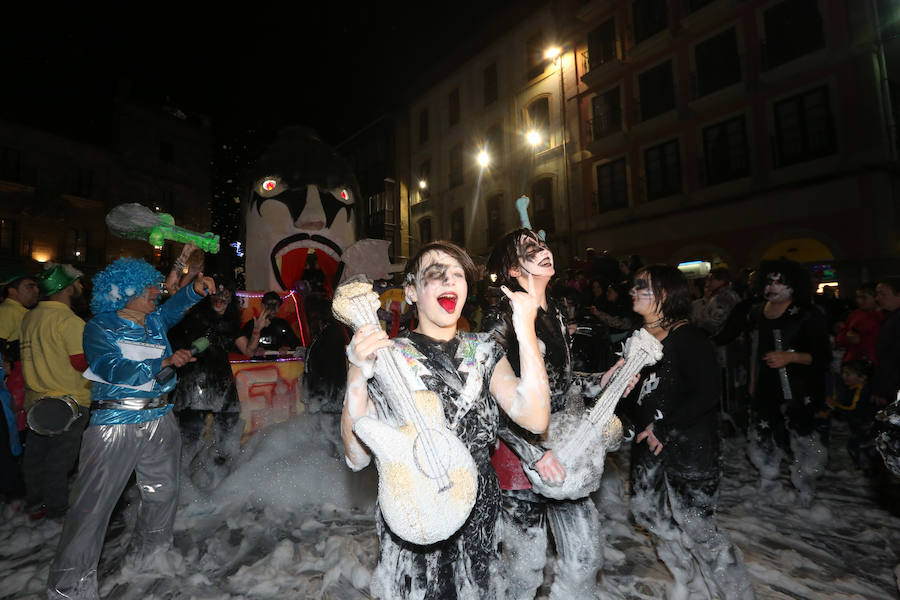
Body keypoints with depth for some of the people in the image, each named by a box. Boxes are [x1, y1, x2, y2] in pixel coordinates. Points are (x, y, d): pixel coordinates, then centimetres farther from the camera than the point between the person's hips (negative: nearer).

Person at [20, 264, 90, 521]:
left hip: (35, 399, 8)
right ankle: (57, 511, 18)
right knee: (59, 460, 5)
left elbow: (35, 356, 12)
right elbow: (81, 363, -22)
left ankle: (34, 504, 35)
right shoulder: (70, 321, -20)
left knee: (35, 455, 19)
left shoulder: (29, 317, 5)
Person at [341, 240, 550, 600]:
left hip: (480, 518, 3)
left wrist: (526, 330, -22)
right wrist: (357, 375, -31)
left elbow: (535, 418, -16)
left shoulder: (483, 351, -2)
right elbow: (357, 457, -17)